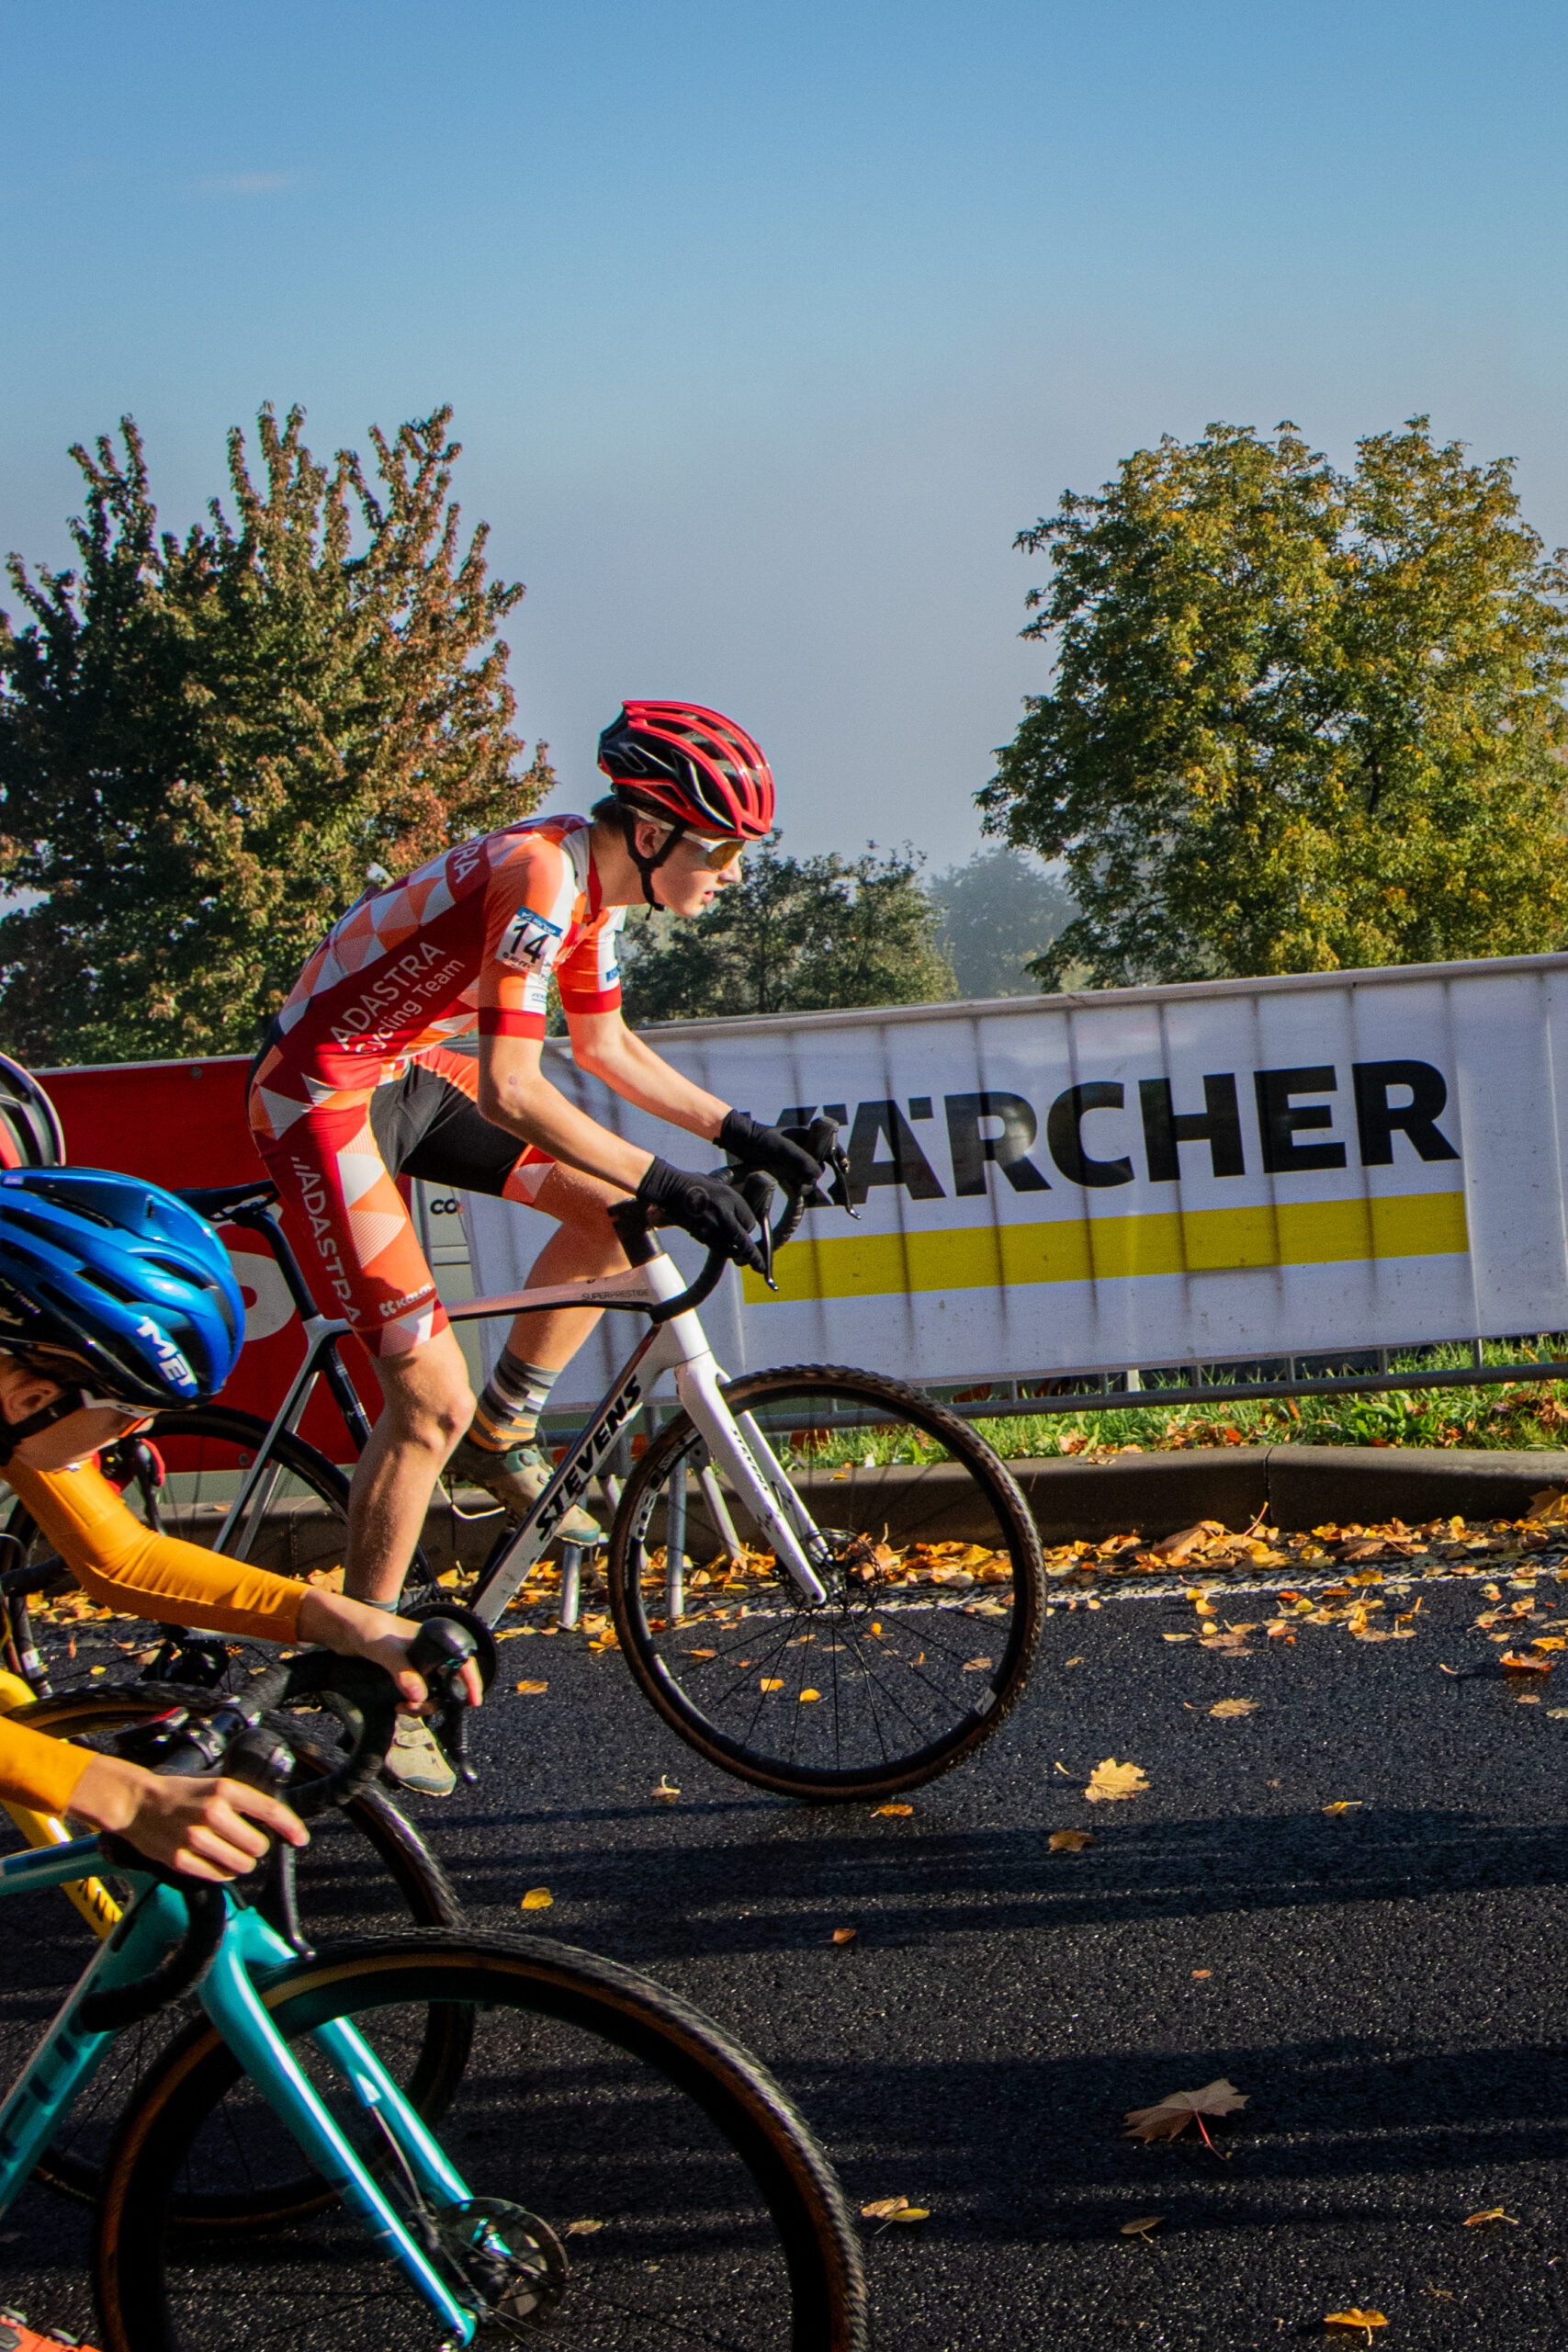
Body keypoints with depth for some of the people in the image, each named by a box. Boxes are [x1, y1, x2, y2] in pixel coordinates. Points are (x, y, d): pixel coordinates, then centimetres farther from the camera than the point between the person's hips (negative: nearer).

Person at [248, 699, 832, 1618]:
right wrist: (667, 1183, -29)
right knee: (434, 1403, -11)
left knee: (613, 1207, 2)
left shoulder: (597, 876, 2)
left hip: (408, 1070, 9)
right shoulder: (542, 877, -26)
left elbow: (604, 1045, 18)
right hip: (321, 1093, -9)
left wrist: (736, 1131, 12)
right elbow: (510, 1091, -31)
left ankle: (502, 1439, 16)